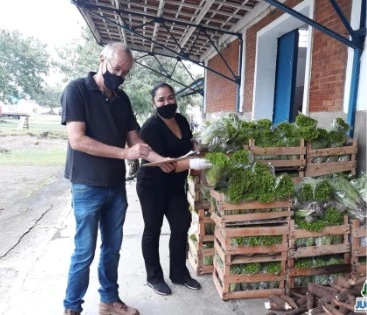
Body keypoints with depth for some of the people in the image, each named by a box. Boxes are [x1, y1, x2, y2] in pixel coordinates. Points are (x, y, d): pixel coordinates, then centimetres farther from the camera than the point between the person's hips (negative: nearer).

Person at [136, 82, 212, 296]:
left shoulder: (181, 120, 1)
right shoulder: (151, 128, -21)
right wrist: (190, 164, -40)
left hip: (175, 186, 7)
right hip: (152, 187, -7)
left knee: (181, 226, 10)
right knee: (153, 230, 8)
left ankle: (179, 273, 28)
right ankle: (154, 277, 25)